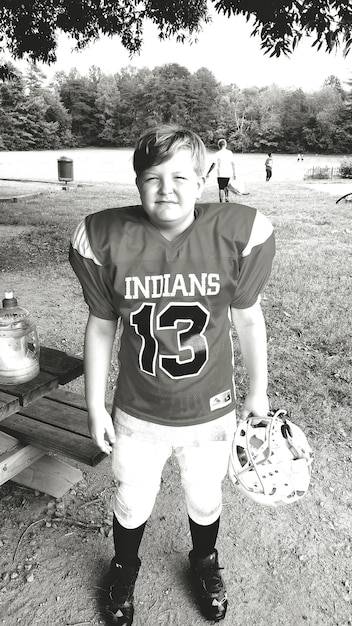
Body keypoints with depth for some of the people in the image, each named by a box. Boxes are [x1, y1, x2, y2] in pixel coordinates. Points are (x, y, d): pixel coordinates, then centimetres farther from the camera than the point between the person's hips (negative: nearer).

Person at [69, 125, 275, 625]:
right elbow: (101, 325, -5)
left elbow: (248, 318, -5)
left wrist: (258, 394, 3)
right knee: (132, 505, 22)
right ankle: (124, 570, 58)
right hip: (137, 415, 0)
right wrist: (95, 407, 1)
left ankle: (205, 563, 61)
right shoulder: (105, 240, -17)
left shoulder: (239, 233, -18)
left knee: (205, 501, 25)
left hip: (212, 412, 1)